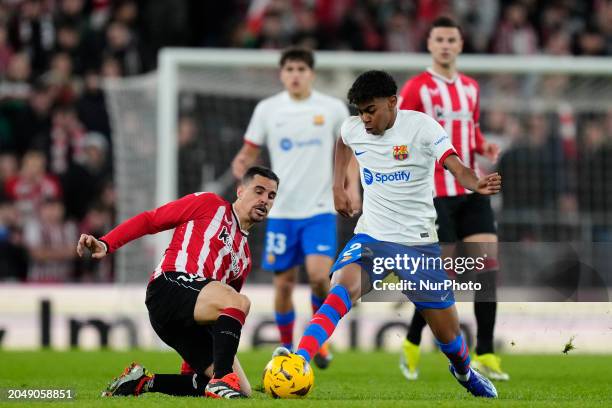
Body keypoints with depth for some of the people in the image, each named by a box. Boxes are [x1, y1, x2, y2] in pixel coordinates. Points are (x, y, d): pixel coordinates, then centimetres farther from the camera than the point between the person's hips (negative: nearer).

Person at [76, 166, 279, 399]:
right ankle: (221, 381, -36)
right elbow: (149, 220, 8)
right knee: (240, 302, -33)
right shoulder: (209, 205, 11)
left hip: (193, 324, 8)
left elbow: (227, 307, 29)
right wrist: (106, 244, -8)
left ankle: (143, 382, 5)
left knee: (242, 392, -5)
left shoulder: (244, 257, 29)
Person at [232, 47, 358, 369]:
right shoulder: (267, 109, 2)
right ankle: (287, 350, 19)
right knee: (284, 282, 3)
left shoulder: (333, 109, 1)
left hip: (320, 209, -1)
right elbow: (251, 150, 8)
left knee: (319, 274, -18)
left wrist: (351, 186, 2)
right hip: (281, 210, 1)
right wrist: (242, 164, -14)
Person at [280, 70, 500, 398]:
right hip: (371, 236, 2)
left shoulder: (421, 127, -14)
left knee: (447, 331, 7)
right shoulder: (353, 129, -1)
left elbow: (456, 167, -27)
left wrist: (477, 184, -47)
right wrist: (338, 187, 19)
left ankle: (464, 371, 42)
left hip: (418, 242, -2)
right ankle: (298, 362, -44)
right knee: (342, 287, -30)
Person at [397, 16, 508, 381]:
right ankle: (412, 344, 16)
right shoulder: (416, 88, -5)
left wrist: (484, 147, 5)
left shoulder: (471, 88, 14)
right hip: (436, 193, -6)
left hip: (471, 190, 6)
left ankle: (485, 354, -2)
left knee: (489, 263, -6)